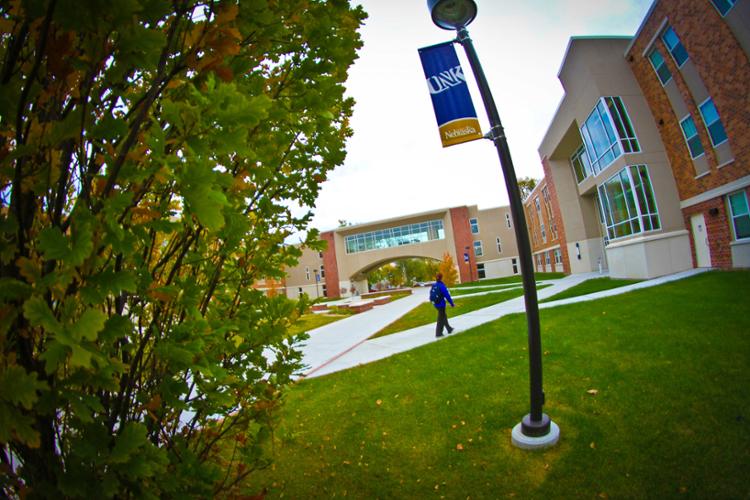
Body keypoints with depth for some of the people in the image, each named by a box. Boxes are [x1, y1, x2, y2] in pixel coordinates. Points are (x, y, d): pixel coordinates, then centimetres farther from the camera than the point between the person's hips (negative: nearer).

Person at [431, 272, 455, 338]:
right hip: (441, 305, -7)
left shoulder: (434, 286, 0)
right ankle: (438, 333, 10)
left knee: (444, 316, 23)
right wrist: (452, 304, -7)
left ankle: (449, 329, 37)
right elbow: (447, 296, -17)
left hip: (436, 304, 7)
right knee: (441, 319, 4)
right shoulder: (442, 286, -20)